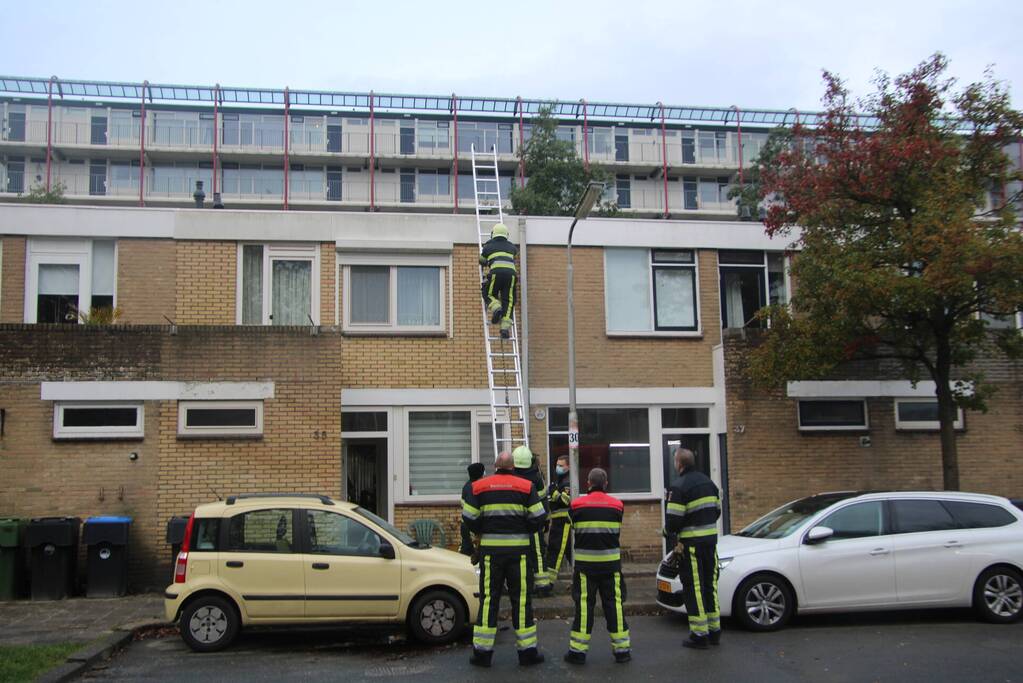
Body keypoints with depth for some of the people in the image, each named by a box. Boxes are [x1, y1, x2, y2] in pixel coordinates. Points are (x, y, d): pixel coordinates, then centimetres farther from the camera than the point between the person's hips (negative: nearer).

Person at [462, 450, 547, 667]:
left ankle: (482, 652, 8)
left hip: (491, 549, 1)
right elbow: (538, 518, -4)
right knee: (521, 599, 6)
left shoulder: (478, 487, 2)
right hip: (519, 550, -1)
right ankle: (527, 651, 10)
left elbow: (469, 518, -3)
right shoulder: (526, 487, 0)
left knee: (489, 599, 6)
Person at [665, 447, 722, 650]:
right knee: (710, 585, 15)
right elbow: (717, 510, 16)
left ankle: (699, 635, 0)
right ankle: (714, 631, 22)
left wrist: (670, 533, 2)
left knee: (693, 588, -2)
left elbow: (673, 519, -17)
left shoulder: (678, 487, -15)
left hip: (691, 544, -7)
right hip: (711, 540, 7)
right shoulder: (708, 482, 10)